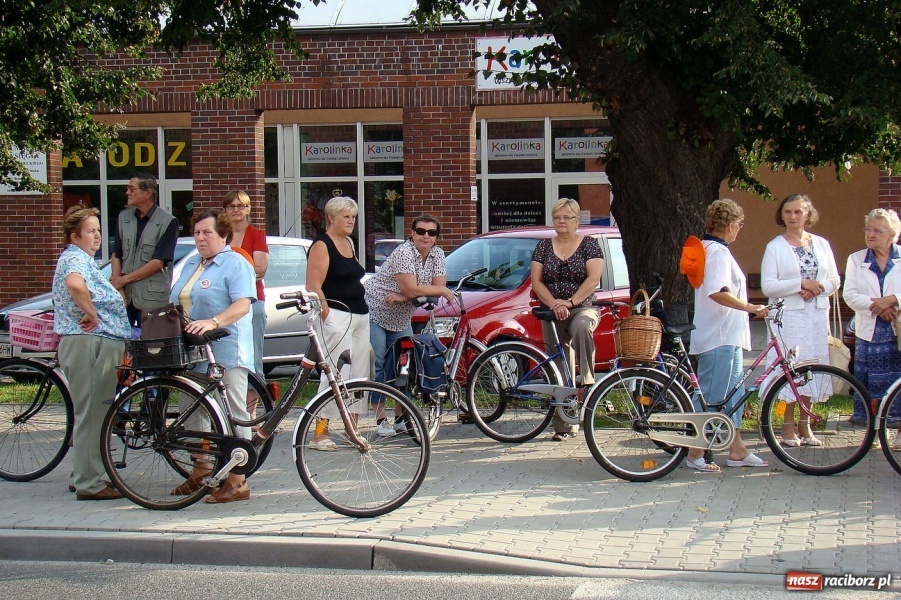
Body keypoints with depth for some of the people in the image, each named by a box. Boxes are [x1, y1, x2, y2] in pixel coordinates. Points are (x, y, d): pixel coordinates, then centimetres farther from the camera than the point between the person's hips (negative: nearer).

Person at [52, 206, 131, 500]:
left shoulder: (80, 258, 22)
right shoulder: (76, 258, -12)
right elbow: (75, 284, -36)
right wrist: (91, 314, -24)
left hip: (97, 343, 11)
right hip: (88, 342, -11)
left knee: (92, 413, 17)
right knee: (91, 413, -8)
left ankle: (85, 475, 26)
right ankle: (89, 483, -5)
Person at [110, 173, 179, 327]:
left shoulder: (167, 222, -6)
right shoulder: (123, 217, 11)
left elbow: (158, 262, -10)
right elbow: (116, 255, 11)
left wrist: (125, 279, -8)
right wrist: (117, 284, -4)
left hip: (152, 298, -4)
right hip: (125, 296, 4)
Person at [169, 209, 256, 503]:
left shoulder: (236, 264, -6)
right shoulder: (191, 264, 20)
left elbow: (242, 305, -18)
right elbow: (176, 303, 25)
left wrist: (212, 322, -31)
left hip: (225, 353, -8)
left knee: (233, 415, -5)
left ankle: (237, 481, -5)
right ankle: (201, 467, 24)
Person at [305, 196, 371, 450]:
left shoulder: (348, 243, 18)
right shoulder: (322, 245, -8)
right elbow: (313, 286, -15)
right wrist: (327, 315, -18)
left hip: (359, 315, 9)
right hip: (337, 315, -9)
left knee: (360, 372, 9)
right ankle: (320, 434, -6)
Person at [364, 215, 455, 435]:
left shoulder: (437, 255, -1)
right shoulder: (403, 253, -23)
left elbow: (438, 286, -11)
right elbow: (411, 289, -30)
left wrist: (402, 297, -23)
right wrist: (444, 291, -19)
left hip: (401, 319, 7)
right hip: (374, 312, -7)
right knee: (377, 367, -8)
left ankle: (401, 417, 9)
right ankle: (380, 420, -4)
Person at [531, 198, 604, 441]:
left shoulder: (589, 245, 2)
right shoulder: (544, 247, 10)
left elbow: (593, 278, -9)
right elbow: (536, 281, 2)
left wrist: (570, 302, -20)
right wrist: (553, 304, -14)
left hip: (583, 309, -3)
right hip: (552, 315, 3)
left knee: (581, 327, -40)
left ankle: (587, 379, -32)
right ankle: (564, 427, 4)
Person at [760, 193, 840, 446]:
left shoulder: (821, 244, 11)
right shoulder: (775, 247, 0)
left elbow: (835, 281, 10)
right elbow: (768, 286, -9)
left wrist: (818, 288, -10)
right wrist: (801, 283, -16)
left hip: (817, 315, 4)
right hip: (788, 316, -4)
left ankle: (804, 424, 16)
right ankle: (788, 426, 4)